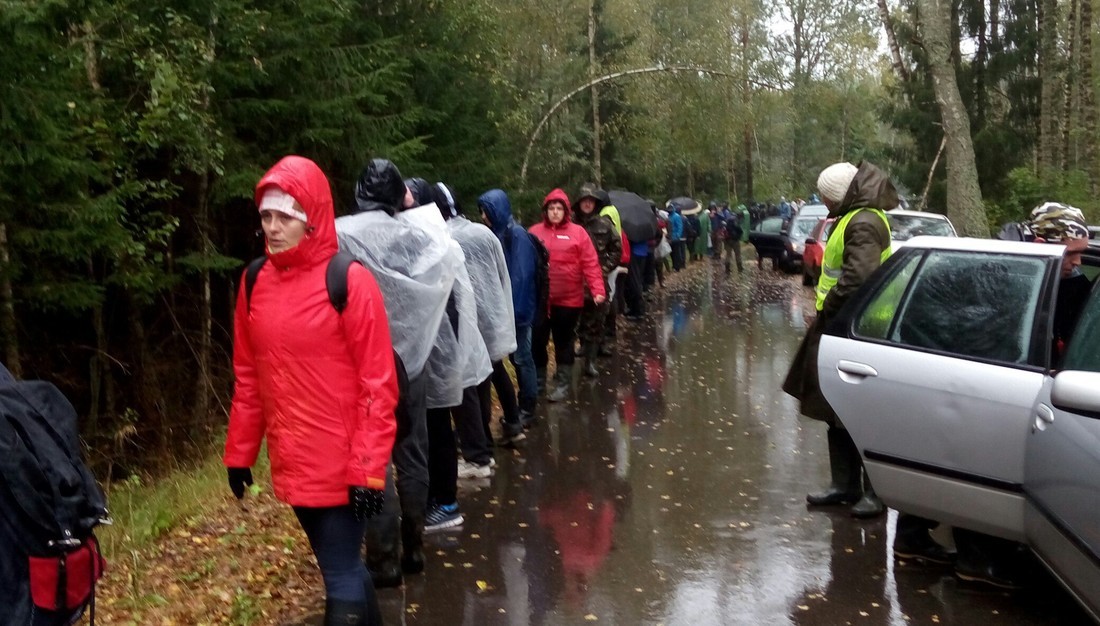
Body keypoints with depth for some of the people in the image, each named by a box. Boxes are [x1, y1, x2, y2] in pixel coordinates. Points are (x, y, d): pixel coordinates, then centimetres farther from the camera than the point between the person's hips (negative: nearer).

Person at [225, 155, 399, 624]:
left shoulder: (349, 281, -13)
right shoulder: (255, 283, 4)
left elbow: (378, 383, -14)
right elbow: (248, 377, 11)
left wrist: (369, 467, -16)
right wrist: (240, 451, 10)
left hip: (340, 462, -5)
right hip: (290, 462, 6)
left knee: (341, 576, 2)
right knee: (343, 566, 21)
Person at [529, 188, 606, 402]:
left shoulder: (577, 232, -2)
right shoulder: (535, 232, 3)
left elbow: (590, 264, -5)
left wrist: (598, 290, -15)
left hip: (568, 299, -2)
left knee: (564, 342, 9)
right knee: (537, 341, 11)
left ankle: (562, 383, 20)